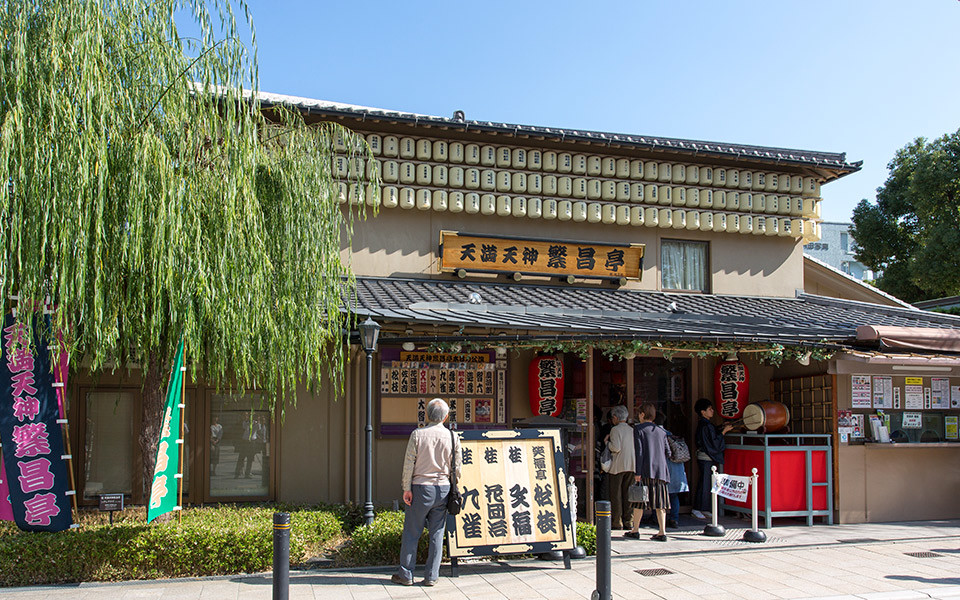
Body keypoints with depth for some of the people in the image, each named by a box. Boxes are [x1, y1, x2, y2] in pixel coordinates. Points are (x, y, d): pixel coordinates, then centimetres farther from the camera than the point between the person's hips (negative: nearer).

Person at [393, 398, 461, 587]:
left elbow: (409, 463, -7)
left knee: (411, 532, 7)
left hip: (421, 487, -2)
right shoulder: (453, 437, 0)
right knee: (437, 534, 9)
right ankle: (431, 576, 12)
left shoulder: (417, 434, -5)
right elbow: (457, 467, 4)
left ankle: (406, 575, 12)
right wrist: (453, 490, 16)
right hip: (443, 488, 2)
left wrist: (406, 488, -3)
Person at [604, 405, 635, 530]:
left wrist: (607, 442, 0)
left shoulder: (615, 429, -8)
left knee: (616, 495, 0)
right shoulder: (632, 429, 10)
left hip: (618, 466, -6)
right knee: (627, 494, 9)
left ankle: (616, 522, -1)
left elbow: (616, 448, -16)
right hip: (631, 465, 6)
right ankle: (627, 521, 9)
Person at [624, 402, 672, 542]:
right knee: (659, 501, 5)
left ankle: (635, 530, 12)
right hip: (661, 470, 4)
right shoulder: (661, 431, 11)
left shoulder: (638, 429, -4)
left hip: (645, 471, -4)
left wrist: (638, 473, -12)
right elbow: (668, 452, 9)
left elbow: (639, 452, -11)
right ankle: (662, 532, 0)